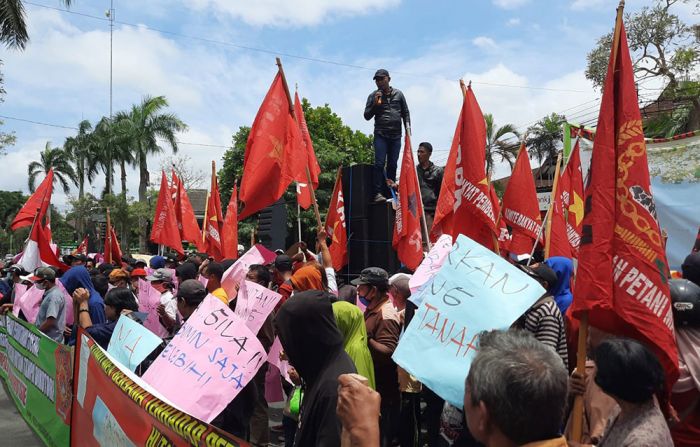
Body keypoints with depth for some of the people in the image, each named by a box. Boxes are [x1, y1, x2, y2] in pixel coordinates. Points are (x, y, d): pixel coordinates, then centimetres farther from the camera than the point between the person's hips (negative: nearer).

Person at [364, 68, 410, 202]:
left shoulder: (398, 94, 12)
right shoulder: (373, 96, 7)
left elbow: (405, 112, 16)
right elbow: (367, 116, 6)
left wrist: (408, 128, 6)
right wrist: (375, 104, -8)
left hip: (396, 135, 2)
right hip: (380, 135, -2)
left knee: (392, 164, 5)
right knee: (380, 163, -11)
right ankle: (378, 193, -11)